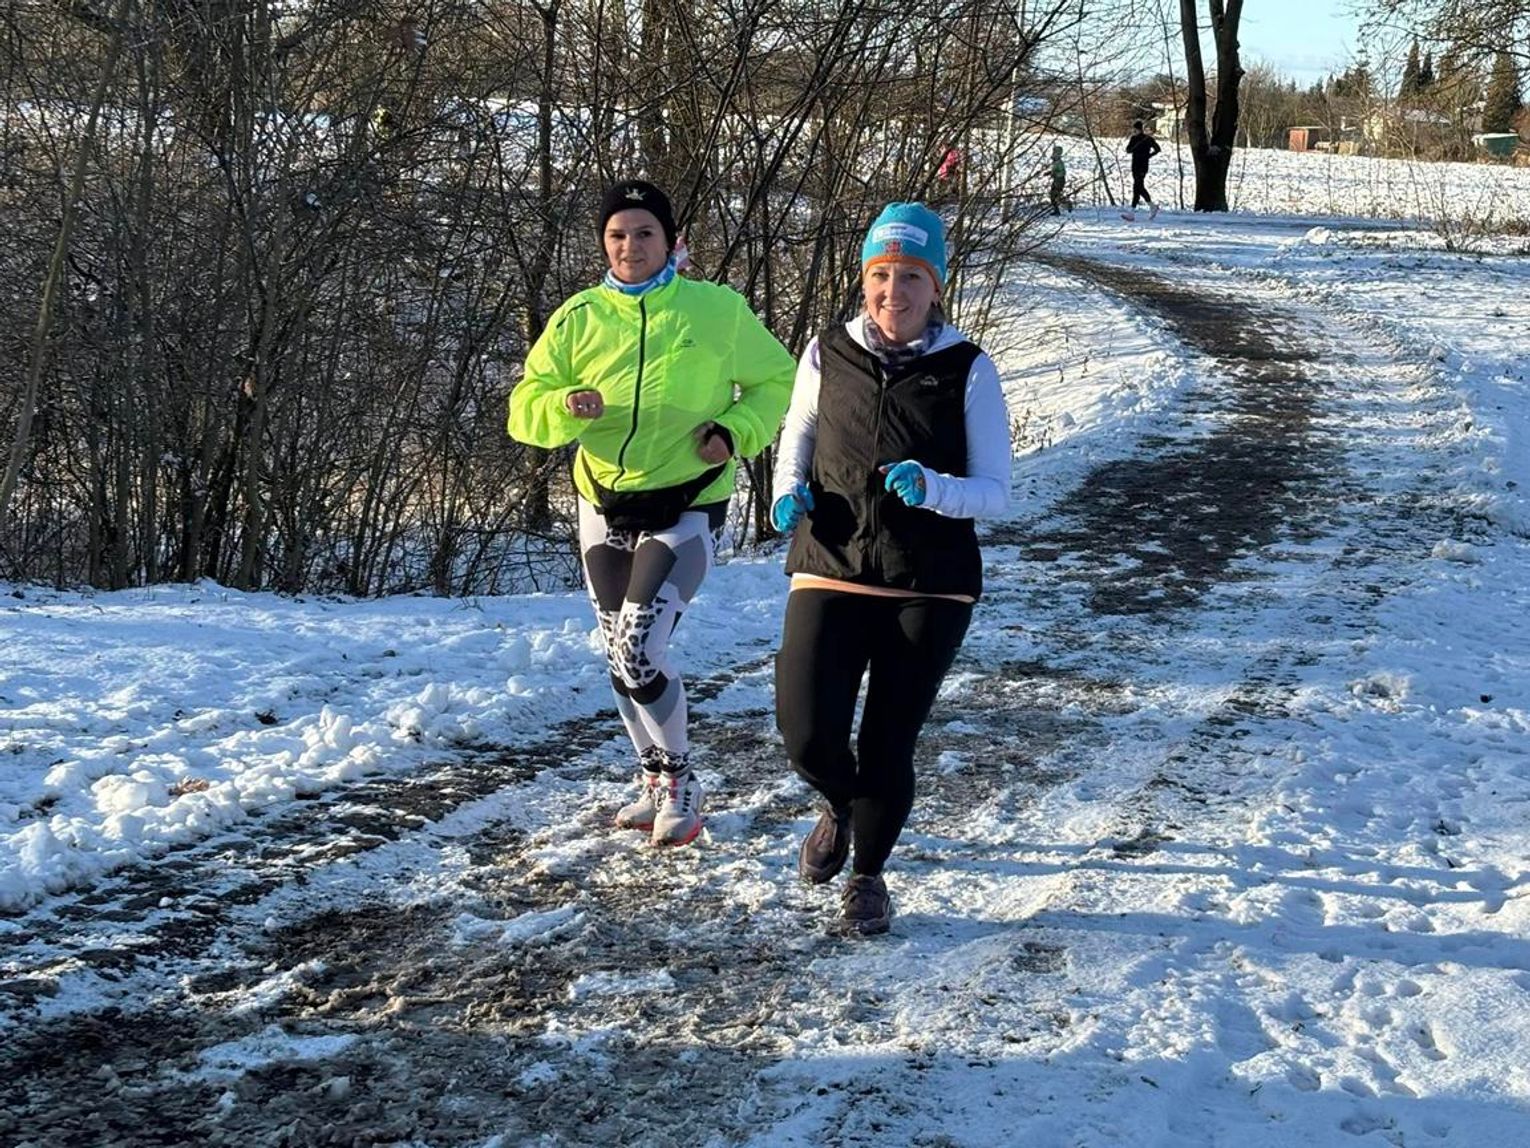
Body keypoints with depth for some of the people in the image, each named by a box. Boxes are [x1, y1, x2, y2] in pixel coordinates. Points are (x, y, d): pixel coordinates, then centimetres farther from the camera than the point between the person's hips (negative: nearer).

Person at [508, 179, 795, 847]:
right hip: (604, 508, 4)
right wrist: (566, 408, -22)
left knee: (638, 652, -18)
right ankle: (658, 780, 33)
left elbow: (776, 380, 7)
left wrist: (737, 433, -11)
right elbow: (524, 408, 0)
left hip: (686, 510, -4)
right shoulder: (579, 317, 1)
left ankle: (677, 779, 3)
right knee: (621, 659, 13)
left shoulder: (717, 309, -5)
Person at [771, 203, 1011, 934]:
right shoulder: (827, 354, 1)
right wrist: (789, 492, -1)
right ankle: (840, 808, 28)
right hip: (831, 572, 1)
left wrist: (931, 488, -24)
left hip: (930, 588, -1)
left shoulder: (968, 370, -5)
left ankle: (868, 873, 32)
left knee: (888, 746, 4)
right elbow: (797, 435, 19)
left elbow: (994, 492, -4)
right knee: (807, 736, -10)